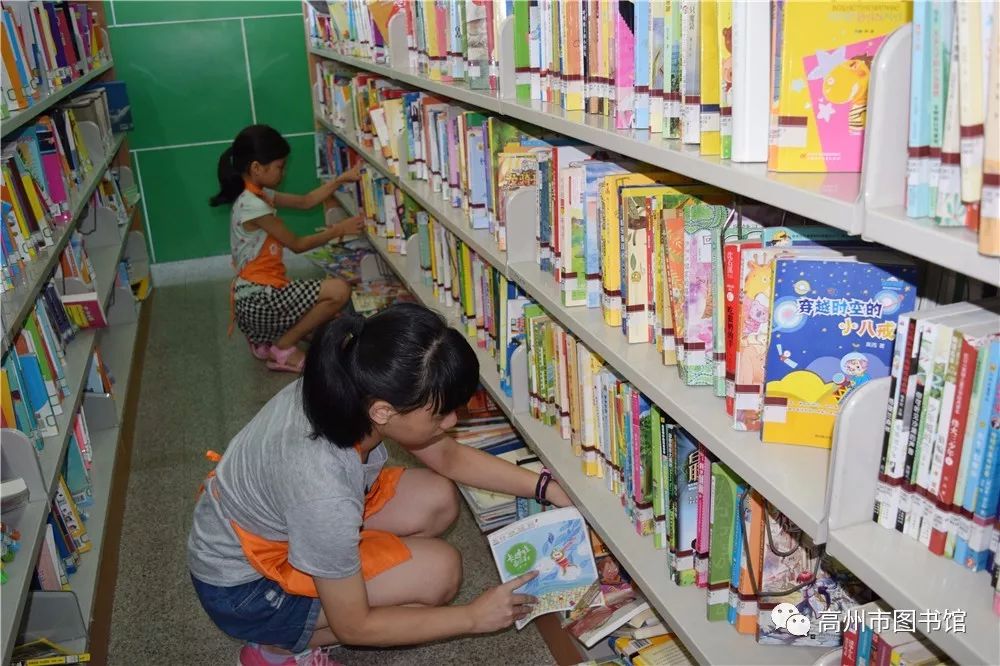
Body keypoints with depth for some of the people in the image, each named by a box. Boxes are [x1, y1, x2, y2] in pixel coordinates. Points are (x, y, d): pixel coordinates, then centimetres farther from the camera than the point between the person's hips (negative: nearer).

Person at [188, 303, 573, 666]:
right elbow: (353, 626, -22)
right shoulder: (323, 488, -40)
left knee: (438, 499, -3)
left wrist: (545, 487, -7)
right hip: (243, 587, -7)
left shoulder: (356, 389, -20)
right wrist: (473, 617, -15)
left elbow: (448, 456, -1)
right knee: (439, 573, -16)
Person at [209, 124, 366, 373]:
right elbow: (297, 244, -10)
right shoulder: (253, 206, -20)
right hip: (258, 301, -10)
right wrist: (339, 229, 0)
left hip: (259, 293, 10)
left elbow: (305, 201, 19)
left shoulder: (258, 195, 9)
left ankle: (264, 341, 17)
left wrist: (341, 179, 12)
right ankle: (283, 348, -4)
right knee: (339, 290, -20)